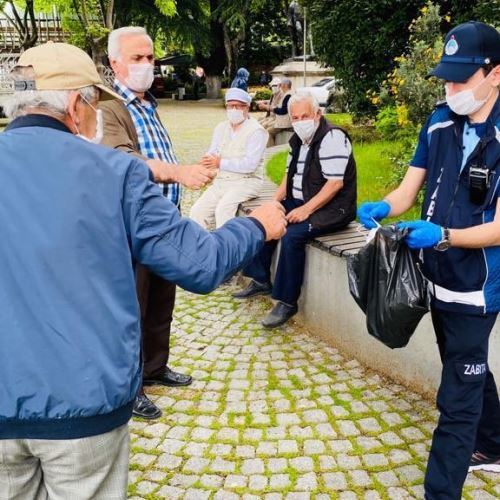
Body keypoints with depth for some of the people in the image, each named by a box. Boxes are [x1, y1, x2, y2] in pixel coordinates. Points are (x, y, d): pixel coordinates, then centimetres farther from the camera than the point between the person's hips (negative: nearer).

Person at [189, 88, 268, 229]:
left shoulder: (256, 131, -8)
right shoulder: (221, 128, 14)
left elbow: (250, 164, -18)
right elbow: (211, 154, 8)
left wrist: (221, 163, -20)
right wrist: (209, 160, -18)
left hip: (246, 181, -6)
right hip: (221, 181, 6)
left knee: (223, 209, -31)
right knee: (197, 211, -11)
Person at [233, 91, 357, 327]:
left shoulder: (332, 137, -17)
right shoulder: (298, 140, 11)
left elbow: (335, 183, -24)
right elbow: (290, 175, 19)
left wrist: (306, 210, -27)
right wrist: (275, 202, 3)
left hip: (331, 208, -9)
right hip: (299, 202, 10)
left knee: (292, 235, -29)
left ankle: (287, 301, -17)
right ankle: (261, 280, 14)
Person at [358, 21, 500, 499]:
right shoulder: (438, 124, 0)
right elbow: (407, 190, 2)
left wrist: (442, 236, -35)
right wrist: (381, 208, -19)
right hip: (439, 277, 7)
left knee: (456, 398, -1)